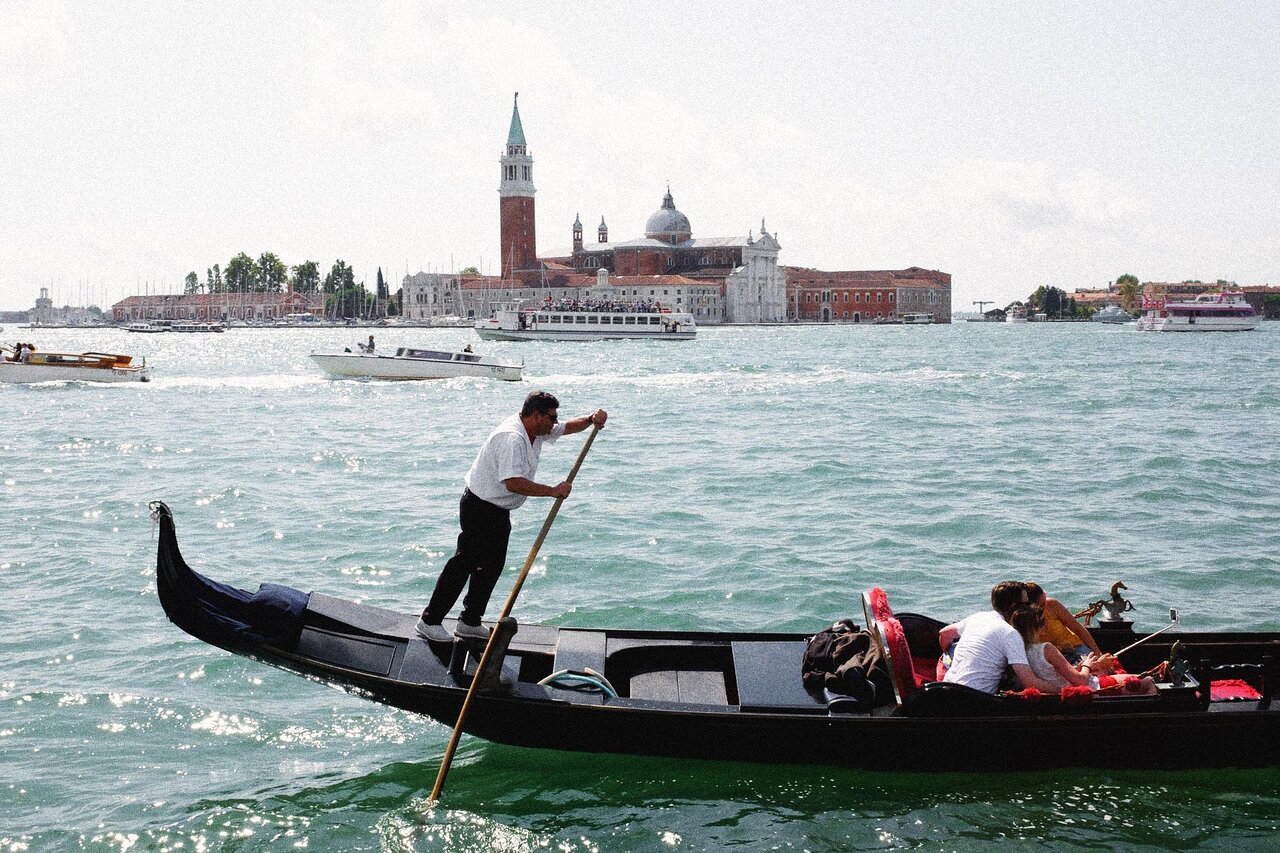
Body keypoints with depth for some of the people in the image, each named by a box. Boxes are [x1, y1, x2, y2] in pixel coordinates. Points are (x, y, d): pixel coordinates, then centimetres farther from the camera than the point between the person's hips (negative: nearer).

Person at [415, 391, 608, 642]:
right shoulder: (511, 438, -26)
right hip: (479, 508, -10)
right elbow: (513, 483, -35)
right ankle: (430, 620, 1)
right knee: (464, 563, -7)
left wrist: (591, 419, -2)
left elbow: (567, 427, 19)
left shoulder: (535, 432, 5)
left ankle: (470, 622, 20)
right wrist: (554, 491, -29)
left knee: (492, 566, 12)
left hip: (498, 511, 10)